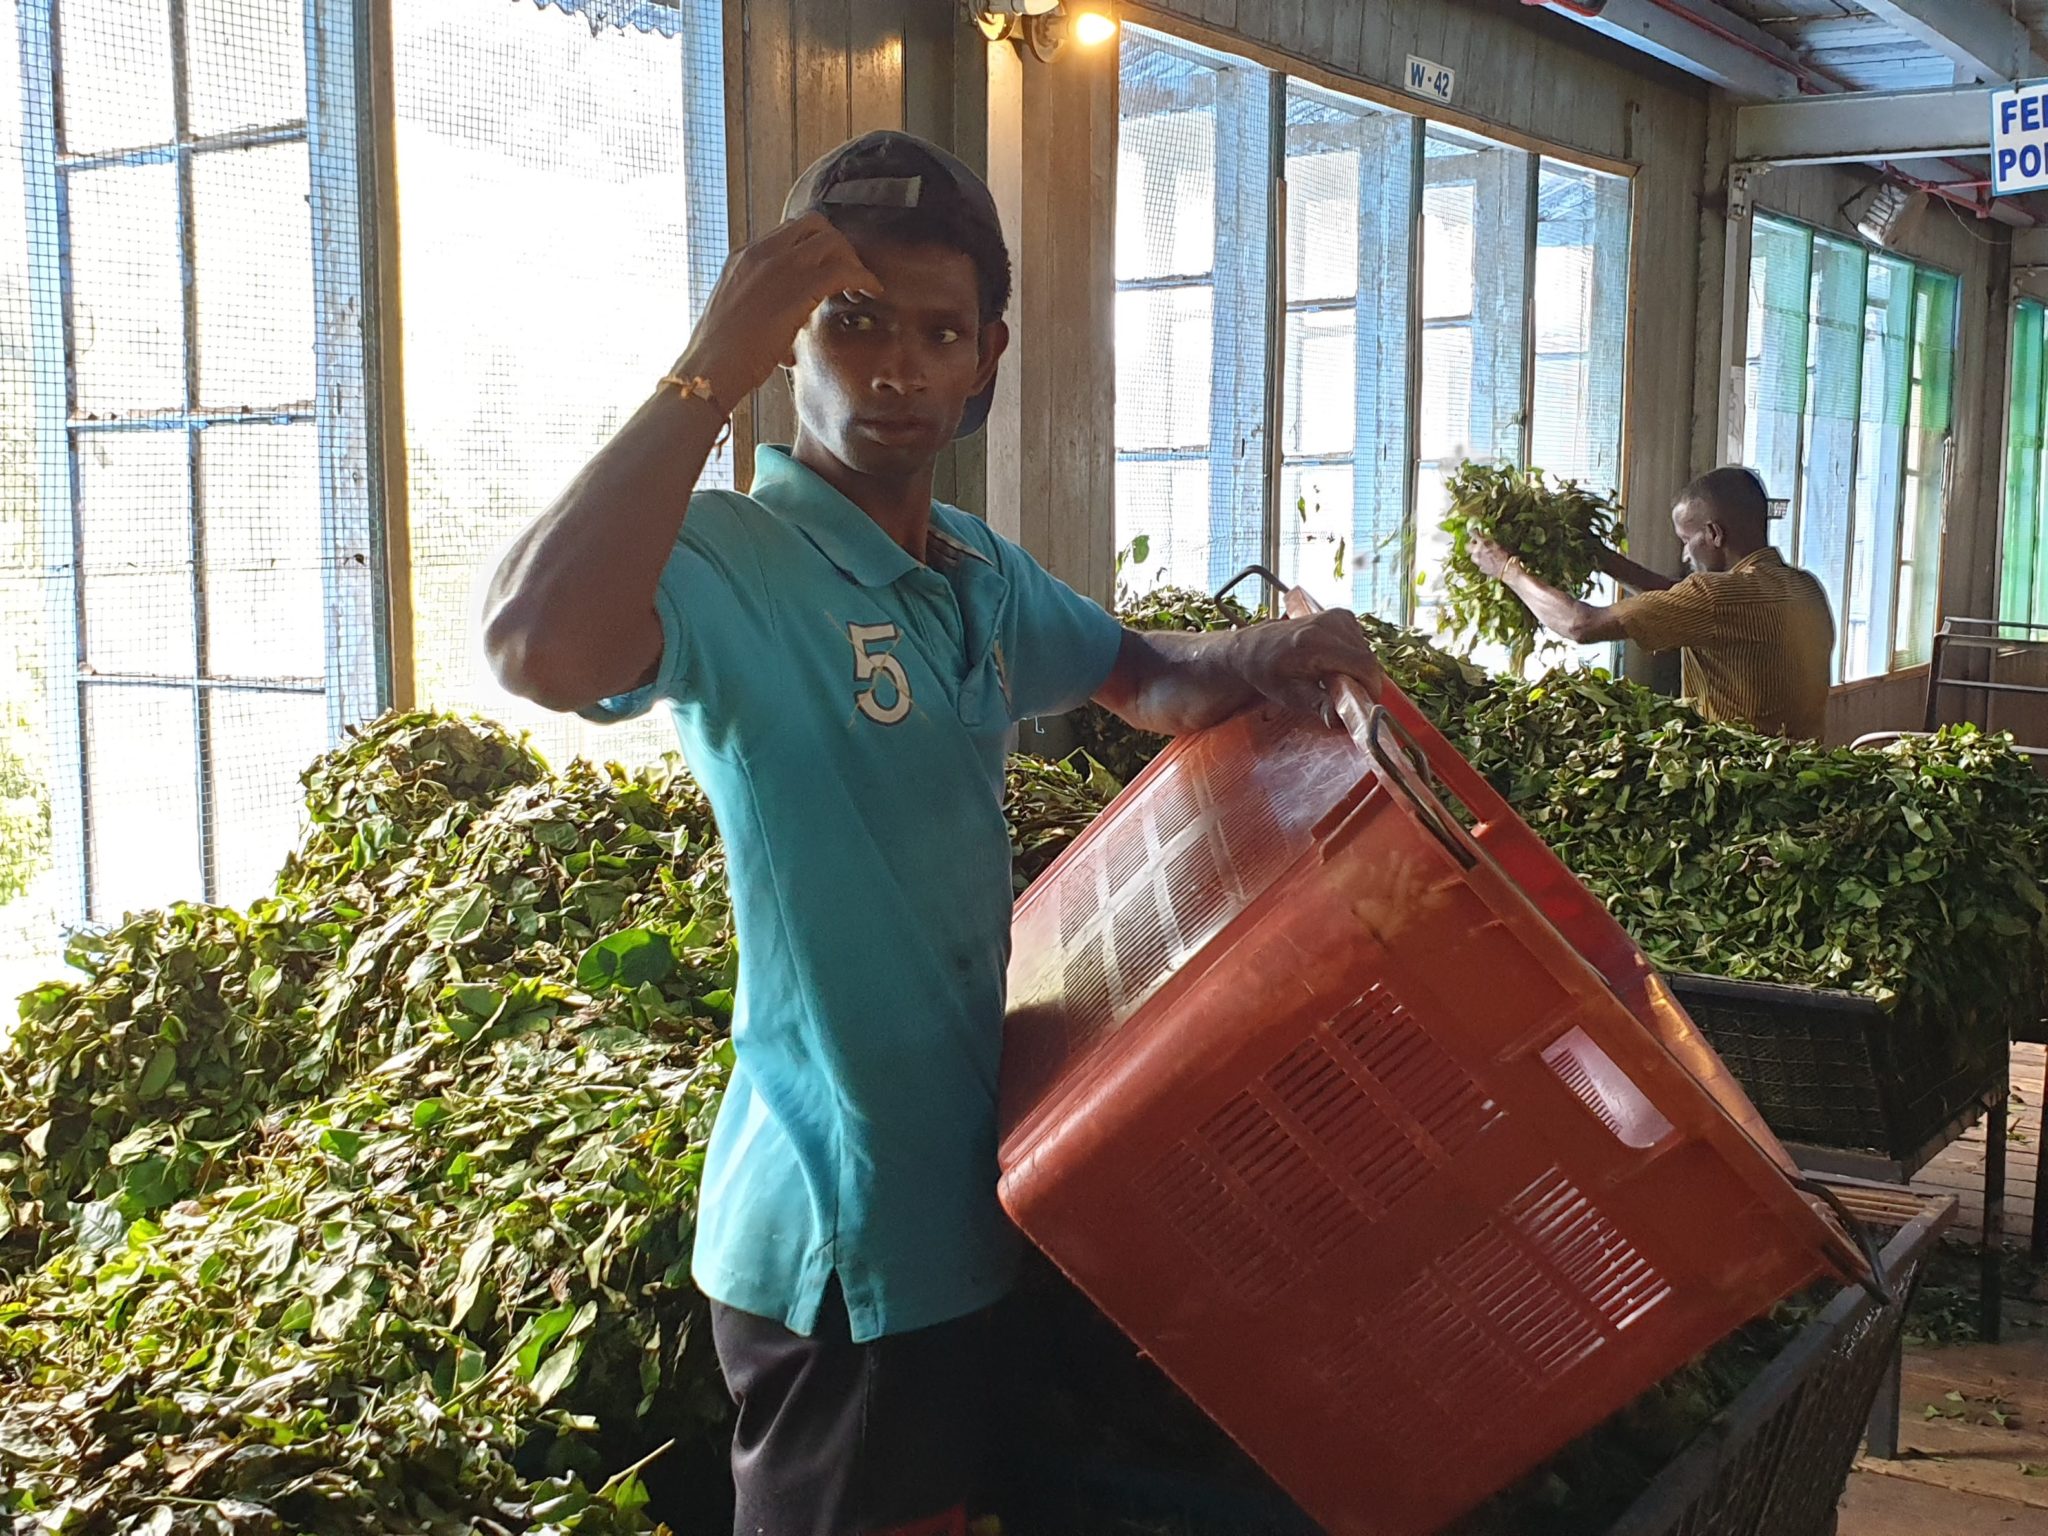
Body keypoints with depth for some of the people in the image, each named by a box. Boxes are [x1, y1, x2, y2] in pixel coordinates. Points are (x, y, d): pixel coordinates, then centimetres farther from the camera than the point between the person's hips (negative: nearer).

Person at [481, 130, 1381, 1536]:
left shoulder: (987, 576, 7)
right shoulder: (731, 559, -19)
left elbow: (1148, 681, 22)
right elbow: (541, 651, -40)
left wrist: (1253, 659, -1)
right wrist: (712, 370, -32)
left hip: (965, 1195, 8)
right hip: (836, 1234, -8)